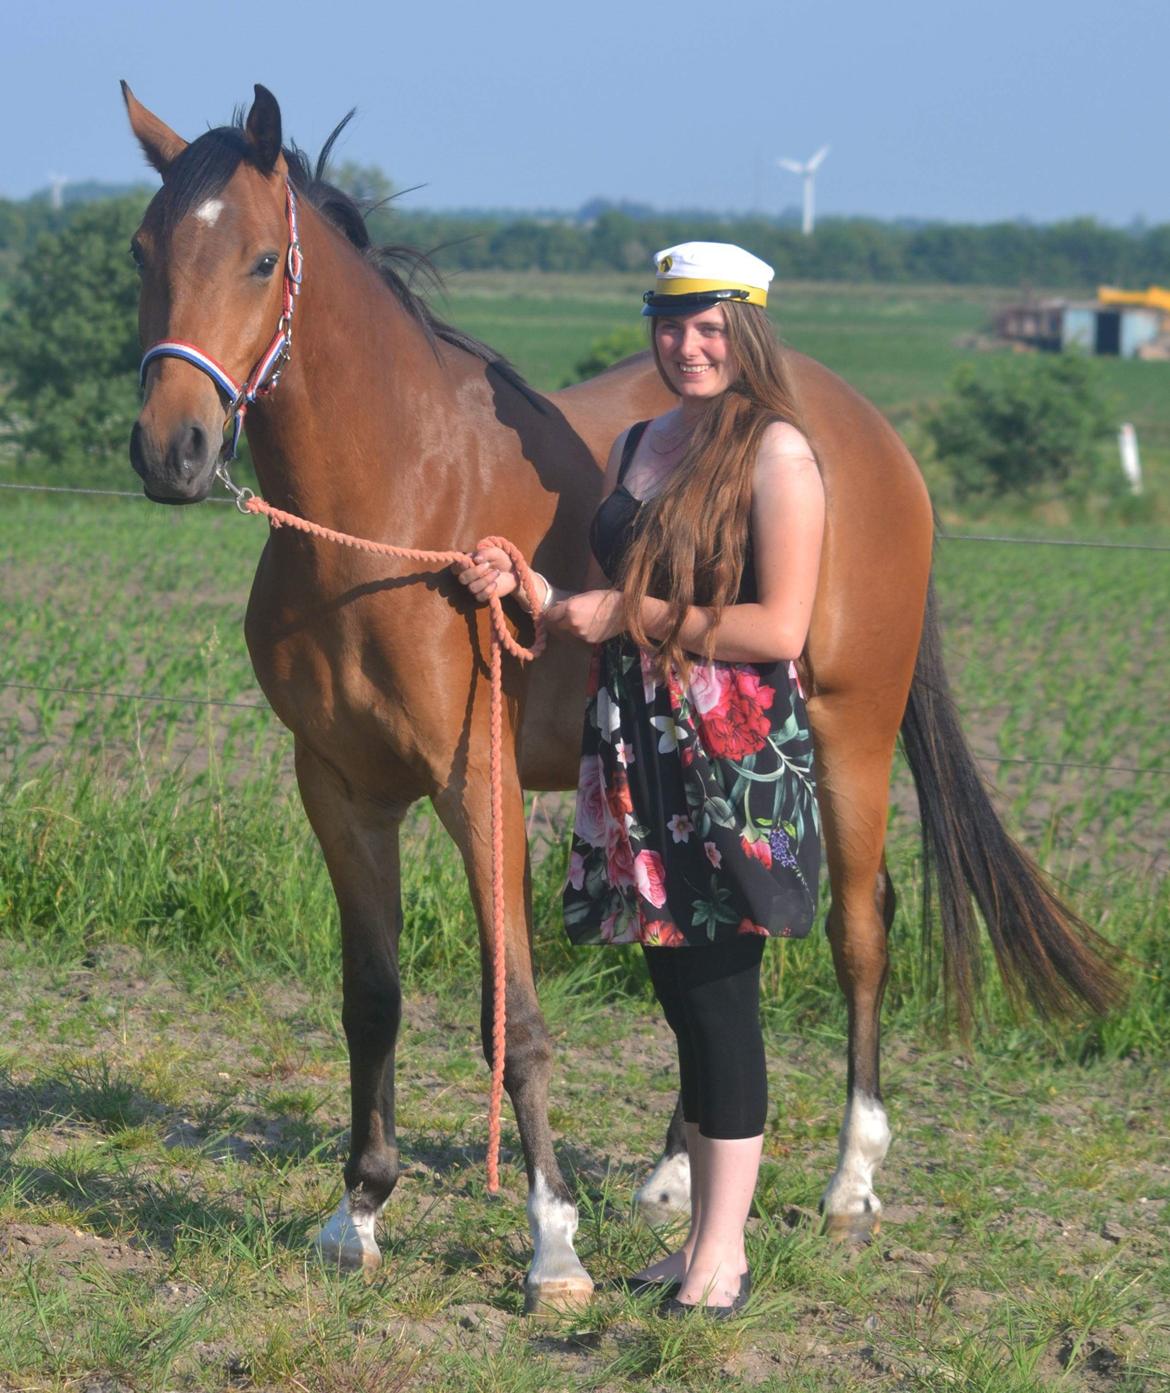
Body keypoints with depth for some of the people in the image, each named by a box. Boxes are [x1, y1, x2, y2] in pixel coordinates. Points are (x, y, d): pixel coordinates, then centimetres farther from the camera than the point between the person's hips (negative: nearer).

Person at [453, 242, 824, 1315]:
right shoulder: (637, 446, 14)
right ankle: (706, 1238, 21)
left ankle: (722, 1256, 2)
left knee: (719, 994, -4)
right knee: (681, 993, 12)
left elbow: (779, 630, -16)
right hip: (640, 751, 7)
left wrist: (634, 615, -12)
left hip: (737, 754, -7)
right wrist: (526, 587, 2)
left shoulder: (775, 451, -9)